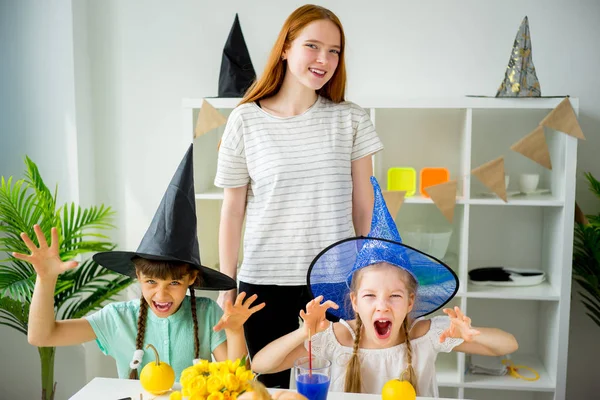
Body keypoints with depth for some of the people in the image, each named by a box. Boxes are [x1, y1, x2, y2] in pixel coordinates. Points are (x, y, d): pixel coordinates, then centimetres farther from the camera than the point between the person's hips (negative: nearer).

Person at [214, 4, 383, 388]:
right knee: (270, 385, 12)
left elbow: (363, 205, 4)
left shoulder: (351, 118, 0)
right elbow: (233, 212, 1)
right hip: (265, 282, 0)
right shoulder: (246, 120, -2)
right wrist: (226, 288, 2)